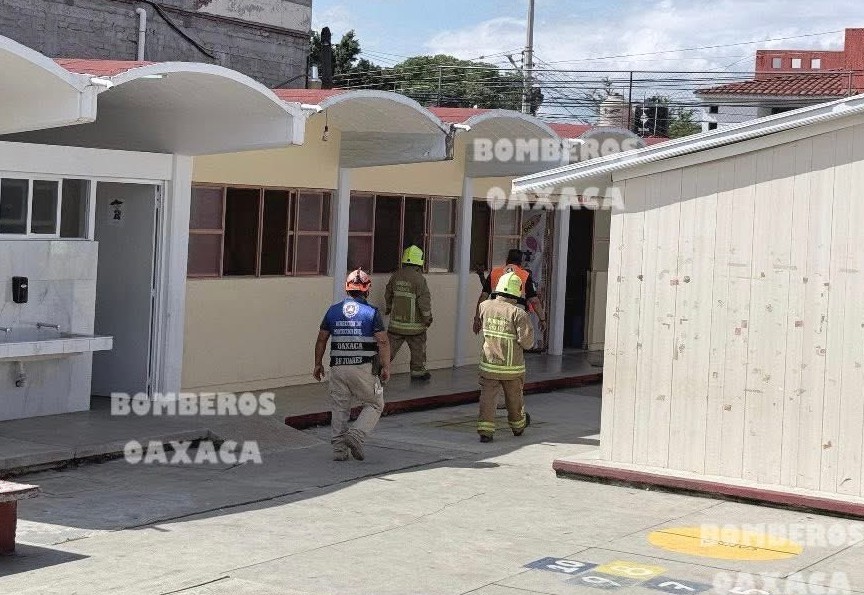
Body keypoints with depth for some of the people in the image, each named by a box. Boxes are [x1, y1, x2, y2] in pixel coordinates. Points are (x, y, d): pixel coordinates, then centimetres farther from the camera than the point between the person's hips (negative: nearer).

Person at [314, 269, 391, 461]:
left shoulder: (333, 311, 6)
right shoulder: (371, 312, -4)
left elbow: (321, 340, 9)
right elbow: (383, 342, -9)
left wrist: (318, 364, 19)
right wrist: (386, 367, -2)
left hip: (338, 367, 3)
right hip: (364, 367, -3)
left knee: (340, 409, 11)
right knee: (374, 405, 11)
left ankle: (339, 449, 9)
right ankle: (357, 435, -9)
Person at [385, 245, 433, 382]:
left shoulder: (396, 276, 2)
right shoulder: (418, 278, -17)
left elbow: (388, 294, 17)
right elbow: (424, 300, -16)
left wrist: (389, 307, 36)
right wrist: (428, 317, -3)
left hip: (396, 322, 4)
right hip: (414, 323, -4)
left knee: (390, 346, 9)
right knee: (418, 348, 13)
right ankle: (417, 371, 24)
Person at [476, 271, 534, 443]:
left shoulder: (485, 307, -4)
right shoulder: (518, 313, -18)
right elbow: (527, 340, -20)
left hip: (489, 364, 2)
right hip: (512, 367, -2)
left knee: (487, 396, 3)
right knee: (514, 397, 17)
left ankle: (485, 430, -8)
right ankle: (518, 426, 37)